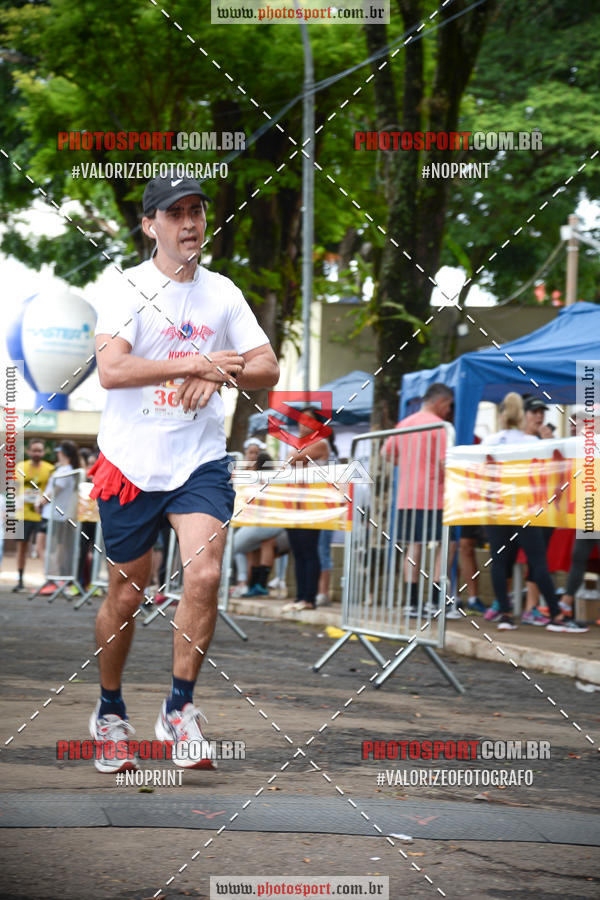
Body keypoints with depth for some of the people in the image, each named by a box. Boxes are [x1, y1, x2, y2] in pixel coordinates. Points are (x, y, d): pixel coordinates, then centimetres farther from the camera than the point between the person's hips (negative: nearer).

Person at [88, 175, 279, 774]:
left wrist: (218, 373, -11)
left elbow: (268, 368, 9)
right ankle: (109, 710, 29)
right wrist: (194, 363, -22)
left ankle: (179, 709, -2)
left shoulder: (223, 293, 8)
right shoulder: (128, 288, -6)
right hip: (130, 462, -2)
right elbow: (110, 370, -20)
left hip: (200, 460, 2)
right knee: (127, 594, 7)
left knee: (204, 574, -17)